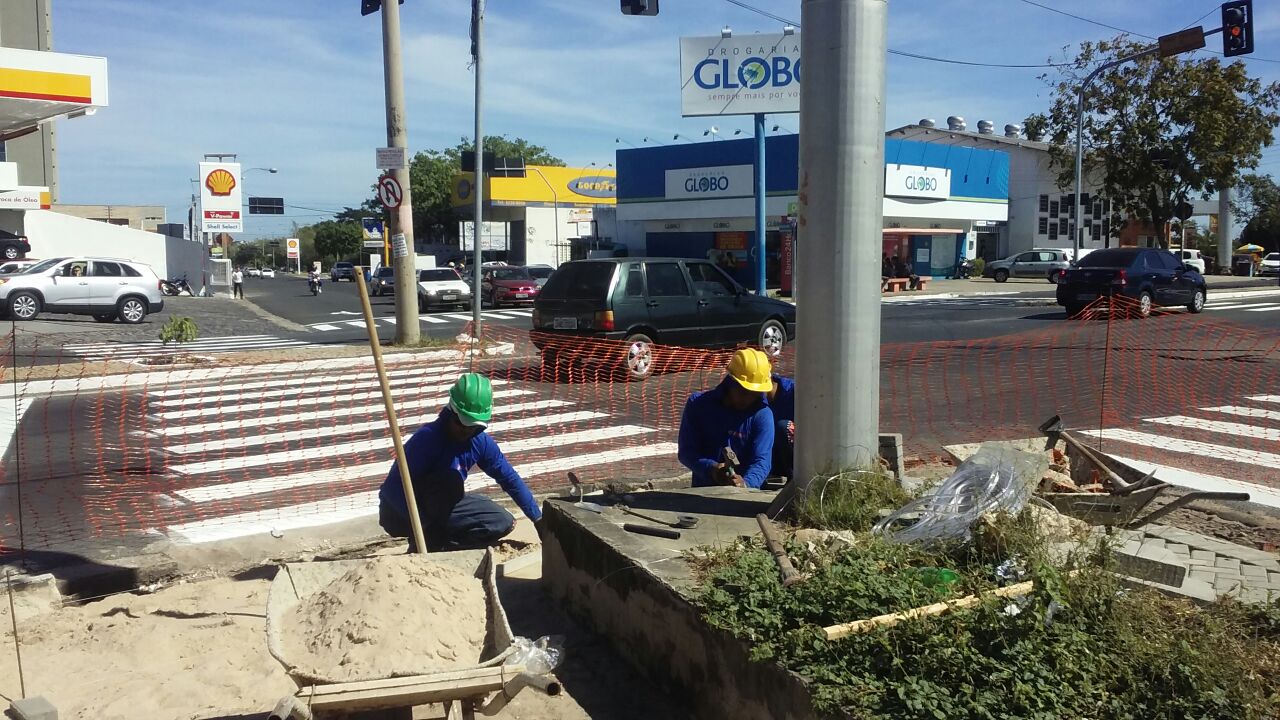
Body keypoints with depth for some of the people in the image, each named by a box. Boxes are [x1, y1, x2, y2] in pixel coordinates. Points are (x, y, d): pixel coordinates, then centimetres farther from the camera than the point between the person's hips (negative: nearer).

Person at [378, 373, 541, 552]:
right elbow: (392, 488, -31)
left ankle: (436, 546, 1)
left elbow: (510, 478, 0)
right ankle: (426, 544, -15)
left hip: (439, 508, 6)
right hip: (401, 513, -6)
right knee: (451, 481, -33)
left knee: (503, 523, -4)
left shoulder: (480, 442, -10)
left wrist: (538, 518, -1)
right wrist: (424, 526, -38)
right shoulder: (427, 438, -29)